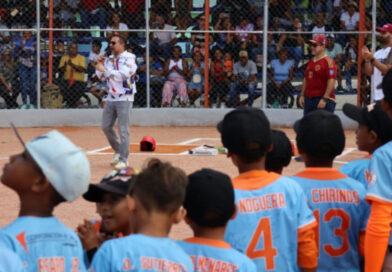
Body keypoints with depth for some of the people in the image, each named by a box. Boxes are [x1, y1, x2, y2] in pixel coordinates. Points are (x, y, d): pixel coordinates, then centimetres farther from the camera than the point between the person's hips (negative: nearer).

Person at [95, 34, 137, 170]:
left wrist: (105, 69, -25)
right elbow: (101, 77, 15)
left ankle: (123, 159, -2)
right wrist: (100, 64, -1)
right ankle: (118, 150, 28)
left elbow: (122, 75, -24)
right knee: (105, 126, 9)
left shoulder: (128, 58, -9)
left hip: (124, 99, -7)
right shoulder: (109, 59, 12)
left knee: (123, 130, -7)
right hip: (111, 98, 7)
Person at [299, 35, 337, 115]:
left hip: (323, 100, -9)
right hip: (308, 98, 9)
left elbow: (331, 82, -17)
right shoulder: (310, 61, 17)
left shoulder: (328, 61, -10)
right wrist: (302, 95, 16)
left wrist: (324, 99, -23)